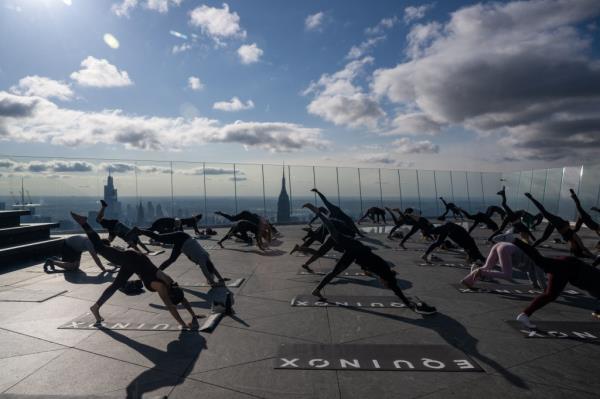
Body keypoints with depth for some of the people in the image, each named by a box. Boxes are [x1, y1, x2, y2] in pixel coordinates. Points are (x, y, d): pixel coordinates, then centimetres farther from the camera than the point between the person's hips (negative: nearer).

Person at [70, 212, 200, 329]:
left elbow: (183, 300, 2)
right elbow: (171, 307, -30)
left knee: (115, 286, 20)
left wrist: (193, 315, 3)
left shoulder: (171, 285, -7)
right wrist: (183, 324, -30)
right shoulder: (161, 288, -25)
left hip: (137, 261, 6)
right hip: (130, 259, -6)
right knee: (98, 248, 4)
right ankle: (83, 223, 12)